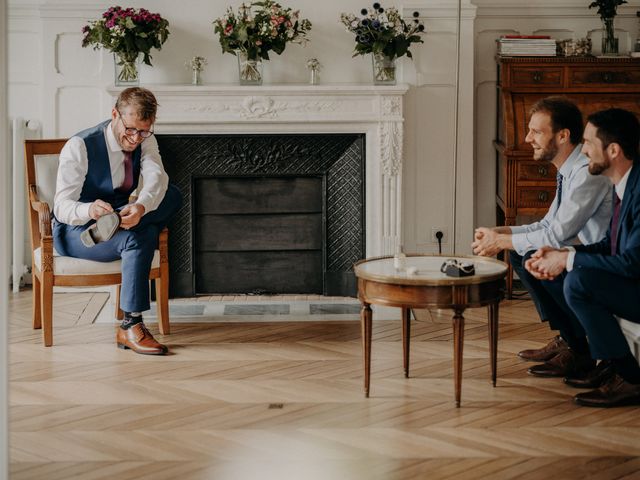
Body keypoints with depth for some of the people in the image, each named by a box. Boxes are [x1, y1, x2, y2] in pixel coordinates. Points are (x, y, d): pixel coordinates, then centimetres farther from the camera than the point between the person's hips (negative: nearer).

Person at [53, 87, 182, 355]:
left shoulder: (145, 141, -4)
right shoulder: (79, 147, -19)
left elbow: (156, 177, -24)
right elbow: (62, 206, -25)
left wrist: (141, 207, -47)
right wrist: (89, 210, -50)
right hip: (75, 231, -5)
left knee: (172, 196, -20)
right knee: (137, 240, -37)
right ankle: (130, 328, -33)